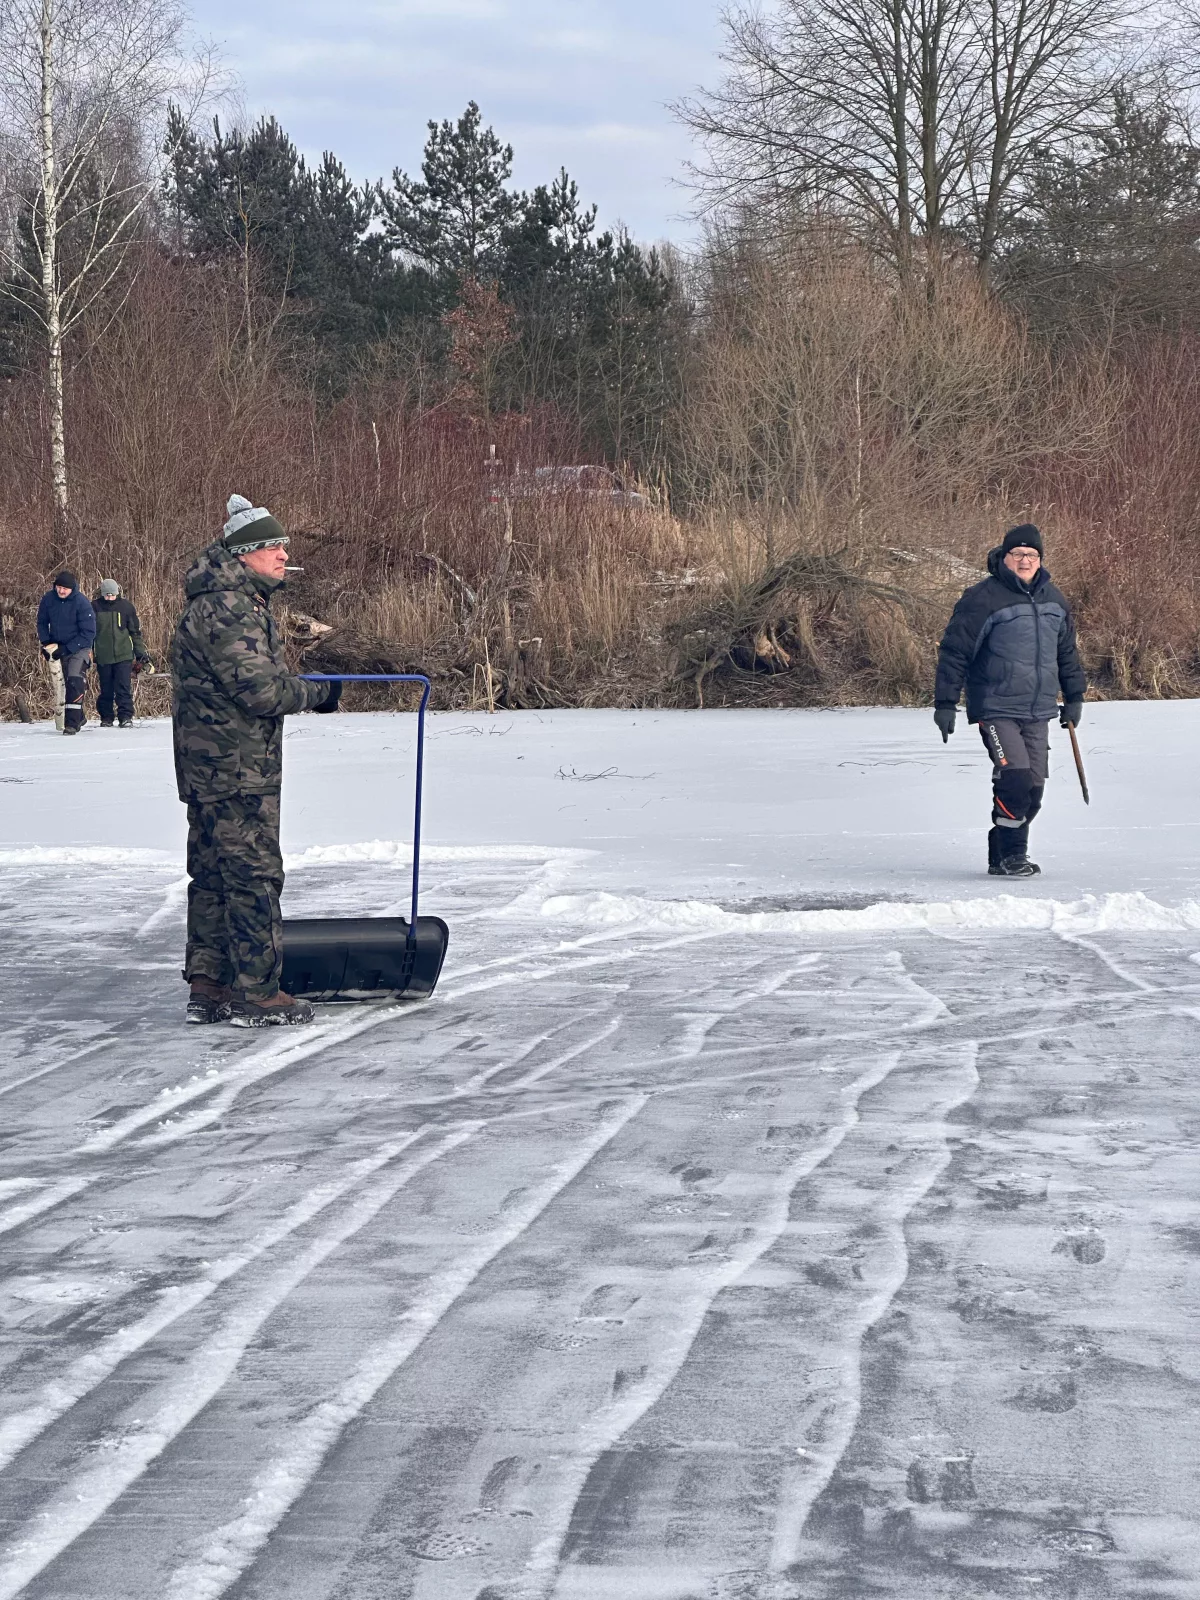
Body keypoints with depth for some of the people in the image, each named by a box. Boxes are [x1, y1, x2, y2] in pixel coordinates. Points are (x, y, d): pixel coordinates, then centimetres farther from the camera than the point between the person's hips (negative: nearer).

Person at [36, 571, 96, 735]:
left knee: (75, 682, -20)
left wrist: (67, 649, -20)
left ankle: (72, 723, -23)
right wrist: (46, 643, -5)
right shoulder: (48, 599, -7)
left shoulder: (81, 602, -20)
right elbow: (42, 622, 9)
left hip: (78, 647, -5)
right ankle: (78, 718, 27)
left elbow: (88, 633, -18)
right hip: (57, 646, 5)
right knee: (67, 684, 11)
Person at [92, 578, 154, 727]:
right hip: (103, 657, 1)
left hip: (123, 656, -1)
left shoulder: (126, 606, 2)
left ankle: (126, 717, -4)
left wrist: (141, 653, 7)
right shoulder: (95, 607, 1)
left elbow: (135, 631, 8)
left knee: (124, 688, -7)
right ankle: (106, 718, 17)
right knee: (105, 690, 7)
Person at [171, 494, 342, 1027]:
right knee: (253, 874, -6)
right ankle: (258, 993, -2)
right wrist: (318, 694, -9)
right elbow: (261, 690, -23)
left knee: (214, 874, 14)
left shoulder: (238, 602, 17)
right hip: (235, 768, -11)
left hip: (209, 767, 11)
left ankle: (207, 987, 20)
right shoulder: (228, 610, -19)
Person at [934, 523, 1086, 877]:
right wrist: (945, 702, -11)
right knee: (1014, 779, -17)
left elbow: (1067, 650, 24)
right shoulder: (983, 598, -9)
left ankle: (1004, 855, 15)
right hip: (996, 708, -6)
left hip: (1038, 712, 6)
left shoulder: (1052, 599, 11)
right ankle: (1009, 855, -5)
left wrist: (1074, 696, 24)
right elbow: (954, 650, -8)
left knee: (1034, 786, 3)